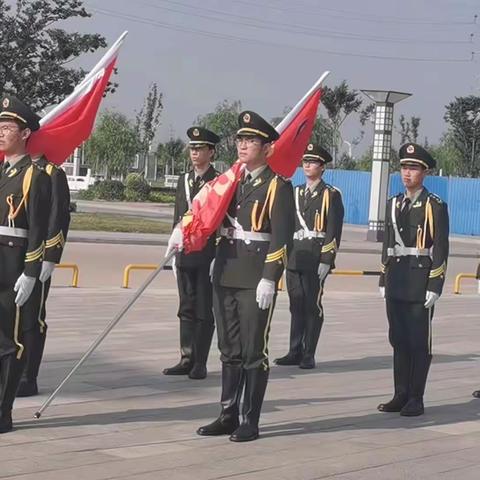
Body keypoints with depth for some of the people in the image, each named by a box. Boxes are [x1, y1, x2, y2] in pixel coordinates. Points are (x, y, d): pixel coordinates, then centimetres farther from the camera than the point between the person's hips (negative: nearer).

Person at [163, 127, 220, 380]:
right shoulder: (184, 180, 13)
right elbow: (178, 217, 16)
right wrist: (174, 251, 12)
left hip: (208, 255, -6)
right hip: (185, 254, 6)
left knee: (204, 311, 0)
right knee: (187, 309, 9)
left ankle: (200, 364, 5)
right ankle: (187, 359, 15)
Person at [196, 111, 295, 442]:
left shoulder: (278, 185, -5)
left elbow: (282, 236, -12)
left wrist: (269, 279, -17)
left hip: (257, 281, -6)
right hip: (226, 276, 6)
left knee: (254, 352, 0)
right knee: (230, 350, 12)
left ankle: (251, 422, 8)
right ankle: (228, 416, 19)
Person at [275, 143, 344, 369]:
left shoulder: (331, 195, -1)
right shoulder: (296, 193, 17)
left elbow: (333, 231, -7)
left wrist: (326, 261, -14)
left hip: (315, 258, -5)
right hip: (294, 256, 6)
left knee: (313, 305, -2)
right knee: (296, 305, 8)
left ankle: (308, 355, 3)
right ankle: (295, 352, 13)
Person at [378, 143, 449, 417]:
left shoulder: (435, 206, -5)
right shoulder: (394, 204, 14)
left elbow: (440, 249, -9)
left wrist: (435, 287, -14)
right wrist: (384, 280, 15)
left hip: (421, 284, -6)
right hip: (397, 285, 6)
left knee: (419, 342, 0)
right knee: (399, 340, 9)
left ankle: (416, 399, 6)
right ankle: (401, 395, 17)